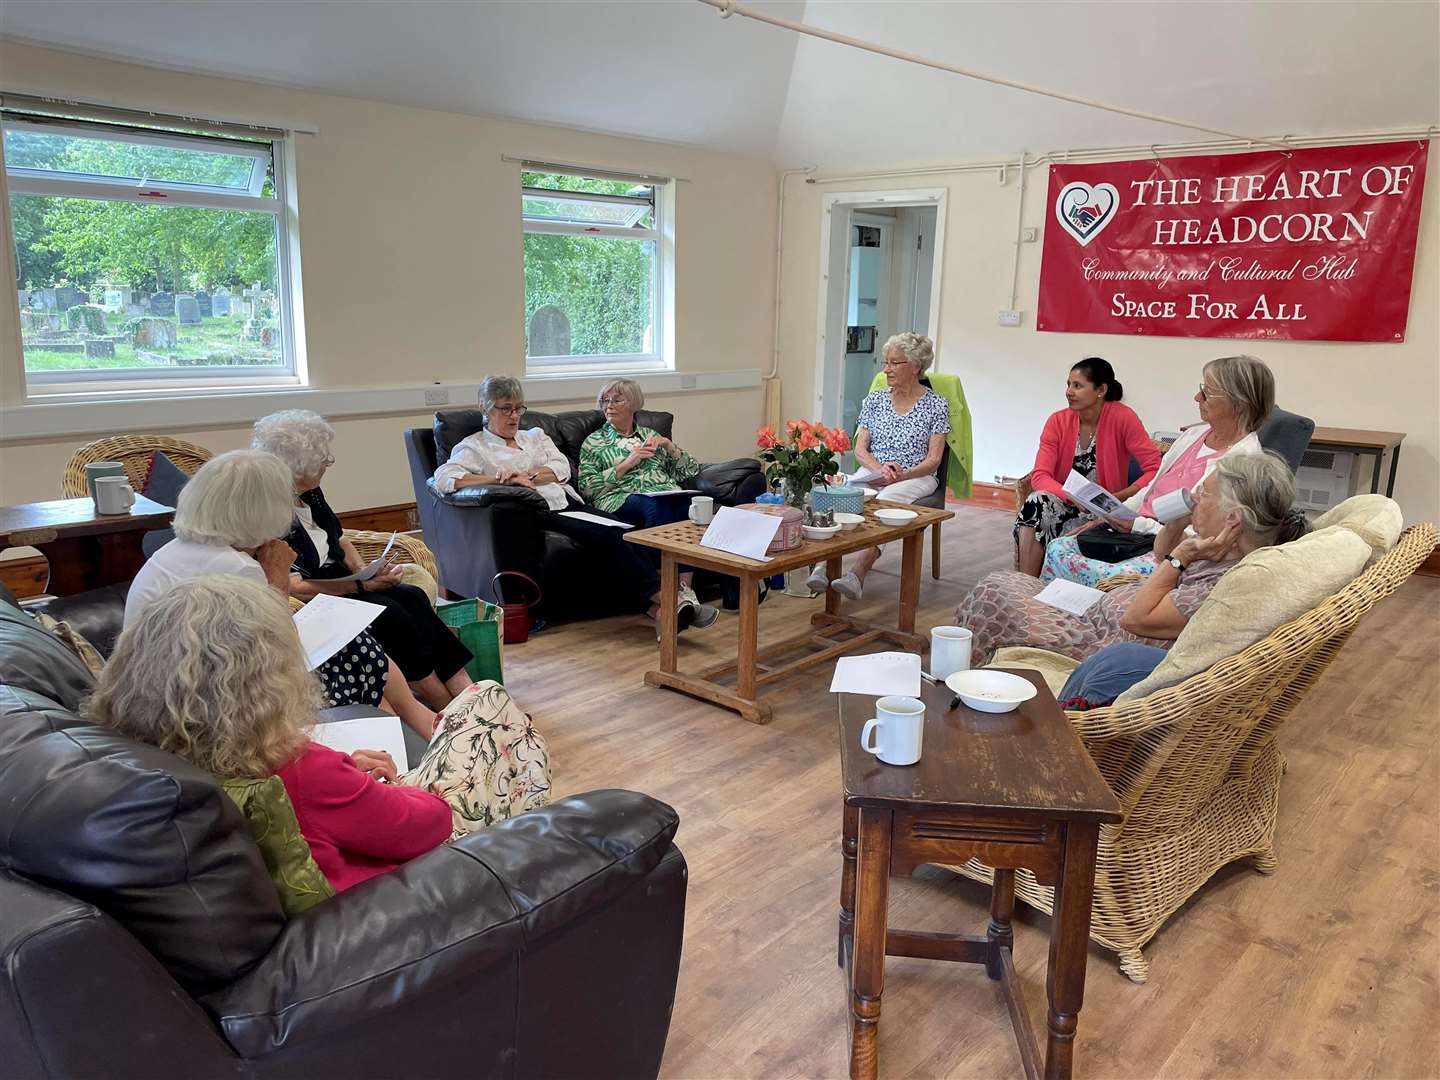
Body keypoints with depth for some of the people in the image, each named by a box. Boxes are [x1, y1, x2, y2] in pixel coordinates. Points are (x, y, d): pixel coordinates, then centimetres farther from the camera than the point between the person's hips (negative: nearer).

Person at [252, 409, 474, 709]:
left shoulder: (310, 494, 5)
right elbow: (293, 587, -24)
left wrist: (364, 570, -1)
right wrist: (361, 585, -20)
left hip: (338, 581, 8)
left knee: (412, 597, -13)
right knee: (388, 612, -25)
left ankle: (464, 693, -18)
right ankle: (448, 706, -17)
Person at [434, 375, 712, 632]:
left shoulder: (535, 435, 28)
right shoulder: (473, 447, 11)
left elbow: (562, 468, 11)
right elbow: (443, 479, -9)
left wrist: (528, 476, -9)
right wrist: (500, 479, -14)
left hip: (569, 504, 5)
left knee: (625, 533, -26)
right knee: (605, 536, -31)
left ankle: (658, 606, -40)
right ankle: (659, 595, -36)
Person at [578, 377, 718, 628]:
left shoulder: (651, 436, 28)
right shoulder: (594, 441, 20)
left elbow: (690, 471, 24)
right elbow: (587, 487, 4)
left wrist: (668, 445, 8)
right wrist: (627, 463, -2)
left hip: (666, 493, 3)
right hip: (622, 499, -3)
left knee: (689, 505, -34)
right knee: (657, 507, -39)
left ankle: (685, 588, -43)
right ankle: (679, 592, -44)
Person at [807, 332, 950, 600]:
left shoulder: (936, 405, 3)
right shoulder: (874, 400, 14)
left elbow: (933, 460, -2)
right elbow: (860, 449, 9)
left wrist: (904, 474, -20)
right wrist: (879, 469, -12)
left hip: (915, 477, -3)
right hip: (872, 472, 3)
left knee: (886, 501, -38)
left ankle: (857, 575, -51)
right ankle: (824, 564, -47)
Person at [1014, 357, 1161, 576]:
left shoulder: (1122, 417, -9)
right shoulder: (1058, 421, 0)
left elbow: (1155, 469, -13)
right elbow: (1040, 476, -9)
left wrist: (1117, 499, -23)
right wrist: (1072, 496, -27)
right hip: (1063, 506, 3)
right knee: (1037, 501, -30)